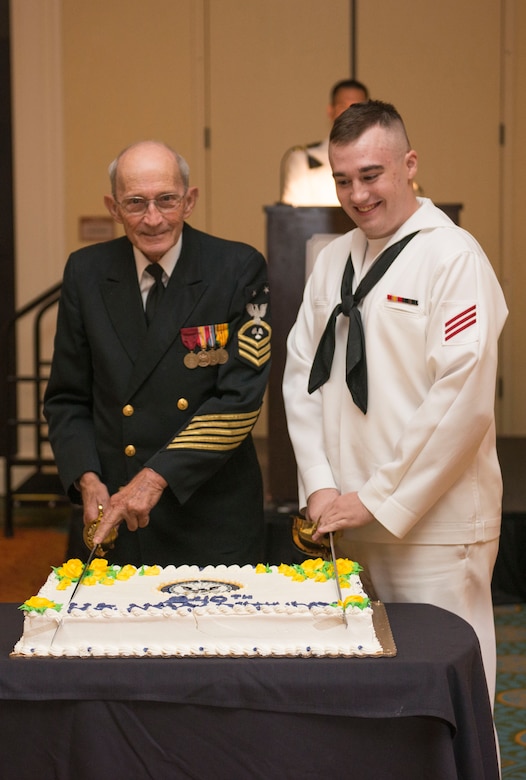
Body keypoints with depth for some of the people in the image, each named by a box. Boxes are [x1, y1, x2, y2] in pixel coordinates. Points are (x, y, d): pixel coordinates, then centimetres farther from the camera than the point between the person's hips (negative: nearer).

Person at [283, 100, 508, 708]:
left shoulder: (454, 257, -9)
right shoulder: (334, 259, 12)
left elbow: (464, 400, -17)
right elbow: (301, 375, 11)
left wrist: (380, 500, -14)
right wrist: (320, 487, -1)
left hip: (433, 526, -6)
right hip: (351, 523, 6)